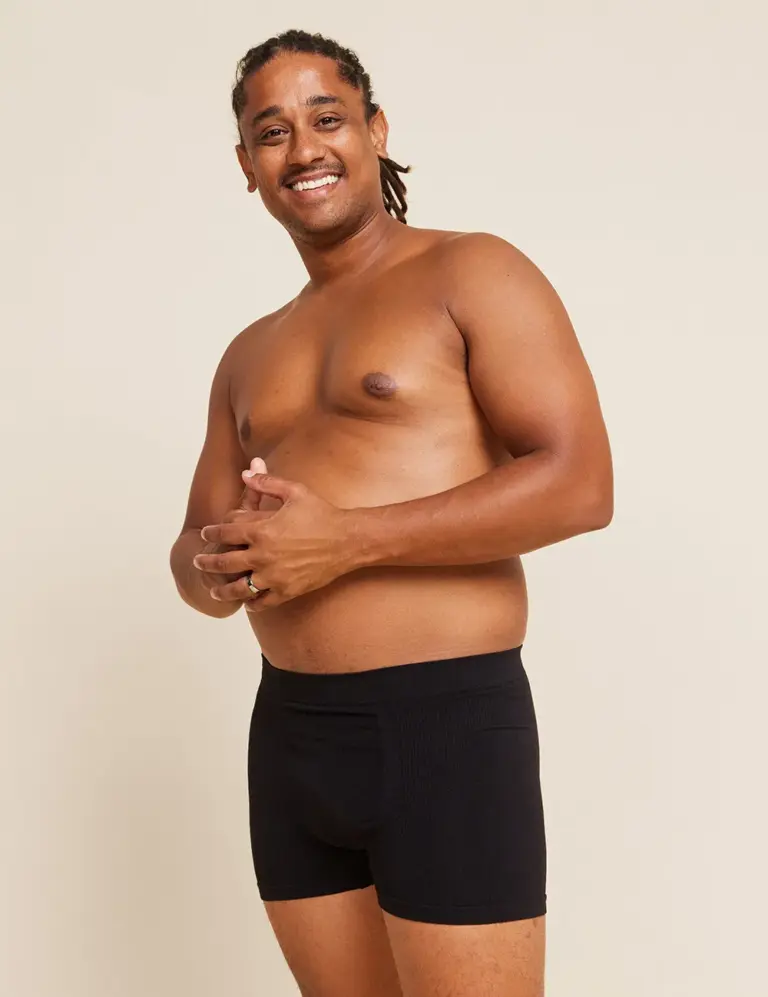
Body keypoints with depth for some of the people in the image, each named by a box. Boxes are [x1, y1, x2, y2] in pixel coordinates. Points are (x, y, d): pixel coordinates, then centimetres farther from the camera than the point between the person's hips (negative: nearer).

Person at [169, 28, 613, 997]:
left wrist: (344, 541, -18)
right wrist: (211, 569, -6)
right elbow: (199, 544, 20)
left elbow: (580, 485, -13)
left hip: (446, 721, -6)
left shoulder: (472, 274, -2)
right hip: (289, 730, 7)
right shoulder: (250, 355, 18)